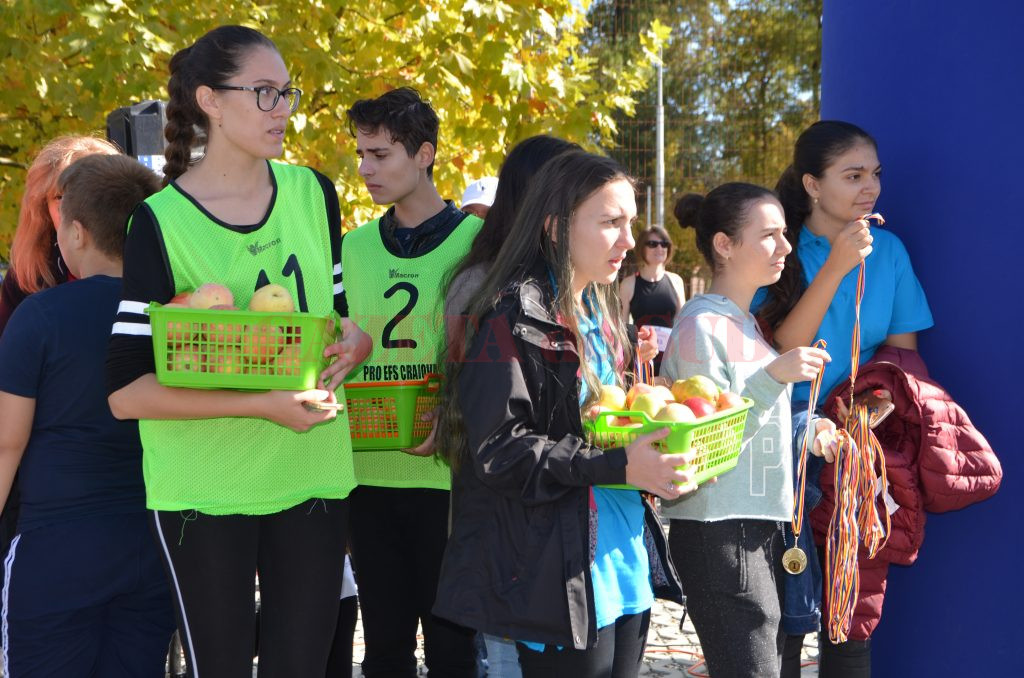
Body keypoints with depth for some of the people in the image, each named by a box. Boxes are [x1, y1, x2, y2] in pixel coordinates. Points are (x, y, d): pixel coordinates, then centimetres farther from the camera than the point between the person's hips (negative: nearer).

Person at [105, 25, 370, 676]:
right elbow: (125, 390, -14)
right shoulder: (161, 222, -10)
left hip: (314, 472, 4)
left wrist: (353, 341, -6)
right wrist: (261, 404, -22)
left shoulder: (313, 193, 5)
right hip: (205, 488, -4)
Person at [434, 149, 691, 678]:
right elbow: (499, 451, -19)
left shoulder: (599, 314, 14)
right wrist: (619, 466, -24)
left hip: (627, 563, 8)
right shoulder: (514, 318, -13)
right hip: (561, 576, -8)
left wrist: (652, 458, 6)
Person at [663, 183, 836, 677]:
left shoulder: (748, 325, 15)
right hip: (718, 536, -9)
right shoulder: (701, 326, -14)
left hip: (761, 528, 9)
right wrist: (773, 377, -25)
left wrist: (803, 432, 5)